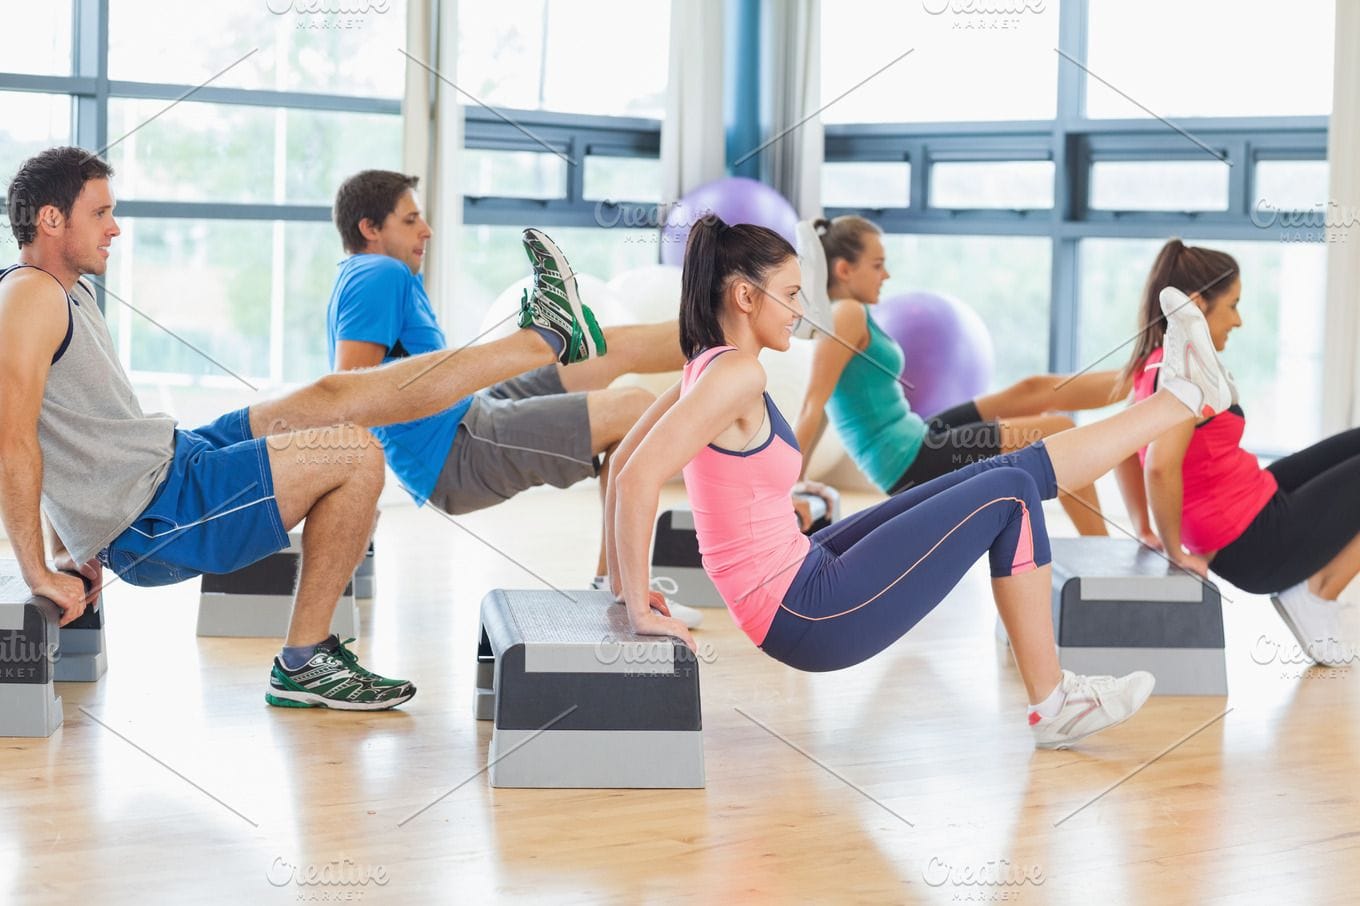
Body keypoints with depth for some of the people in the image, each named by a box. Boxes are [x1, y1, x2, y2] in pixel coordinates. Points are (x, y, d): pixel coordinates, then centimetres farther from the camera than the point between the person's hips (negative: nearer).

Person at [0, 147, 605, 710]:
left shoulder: (71, 291, 15)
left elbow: (62, 432, 24)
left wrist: (73, 549, 23)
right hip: (152, 525, -10)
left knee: (334, 398, 12)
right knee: (353, 453, -14)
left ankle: (546, 340, 20)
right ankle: (302, 665, -7)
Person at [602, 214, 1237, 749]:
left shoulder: (708, 368, 8)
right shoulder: (736, 373, -20)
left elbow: (621, 461, 17)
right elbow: (638, 479, -29)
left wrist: (625, 582, 18)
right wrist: (640, 609, -23)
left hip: (803, 584, 10)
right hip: (811, 616, -10)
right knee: (1007, 496, -1)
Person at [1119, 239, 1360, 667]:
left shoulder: (1154, 363, 5)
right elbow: (1161, 466, -34)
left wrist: (1146, 529, 13)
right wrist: (1177, 551, -22)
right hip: (1256, 547, -10)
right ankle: (1318, 594, 1)